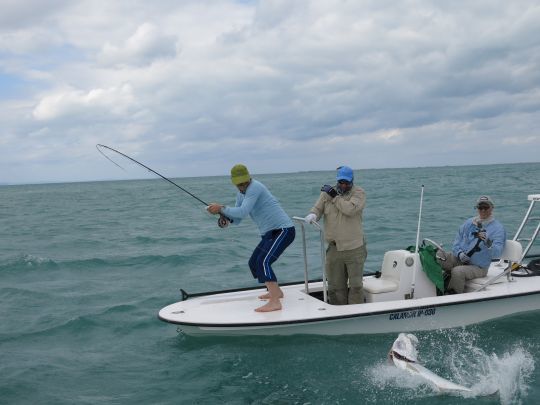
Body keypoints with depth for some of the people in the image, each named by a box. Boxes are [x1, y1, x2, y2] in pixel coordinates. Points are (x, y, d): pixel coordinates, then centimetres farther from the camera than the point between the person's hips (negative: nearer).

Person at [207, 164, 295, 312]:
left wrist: (221, 208, -19)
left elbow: (242, 212, -27)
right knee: (254, 263, 20)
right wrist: (226, 218, -7)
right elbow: (237, 219, 14)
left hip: (283, 230, -10)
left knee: (263, 262, -25)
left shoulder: (255, 187, -17)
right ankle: (276, 291, 35)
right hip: (269, 233, 10)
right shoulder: (241, 194, 13)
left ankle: (275, 302, -29)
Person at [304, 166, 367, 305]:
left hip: (354, 248, -3)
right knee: (335, 287, 10)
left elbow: (350, 209, -20)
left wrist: (334, 196, -11)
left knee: (356, 285, 2)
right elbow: (317, 208, 1)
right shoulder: (327, 192, 8)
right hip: (333, 249, 3)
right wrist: (312, 215, -22)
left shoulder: (358, 193, -3)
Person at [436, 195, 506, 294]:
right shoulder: (468, 223, 13)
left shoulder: (498, 228, -4)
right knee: (436, 255, -20)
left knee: (457, 272, -36)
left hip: (477, 267, -5)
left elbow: (497, 253, -17)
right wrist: (459, 253, -8)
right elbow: (457, 241, 13)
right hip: (458, 259, 5)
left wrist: (488, 243, -38)